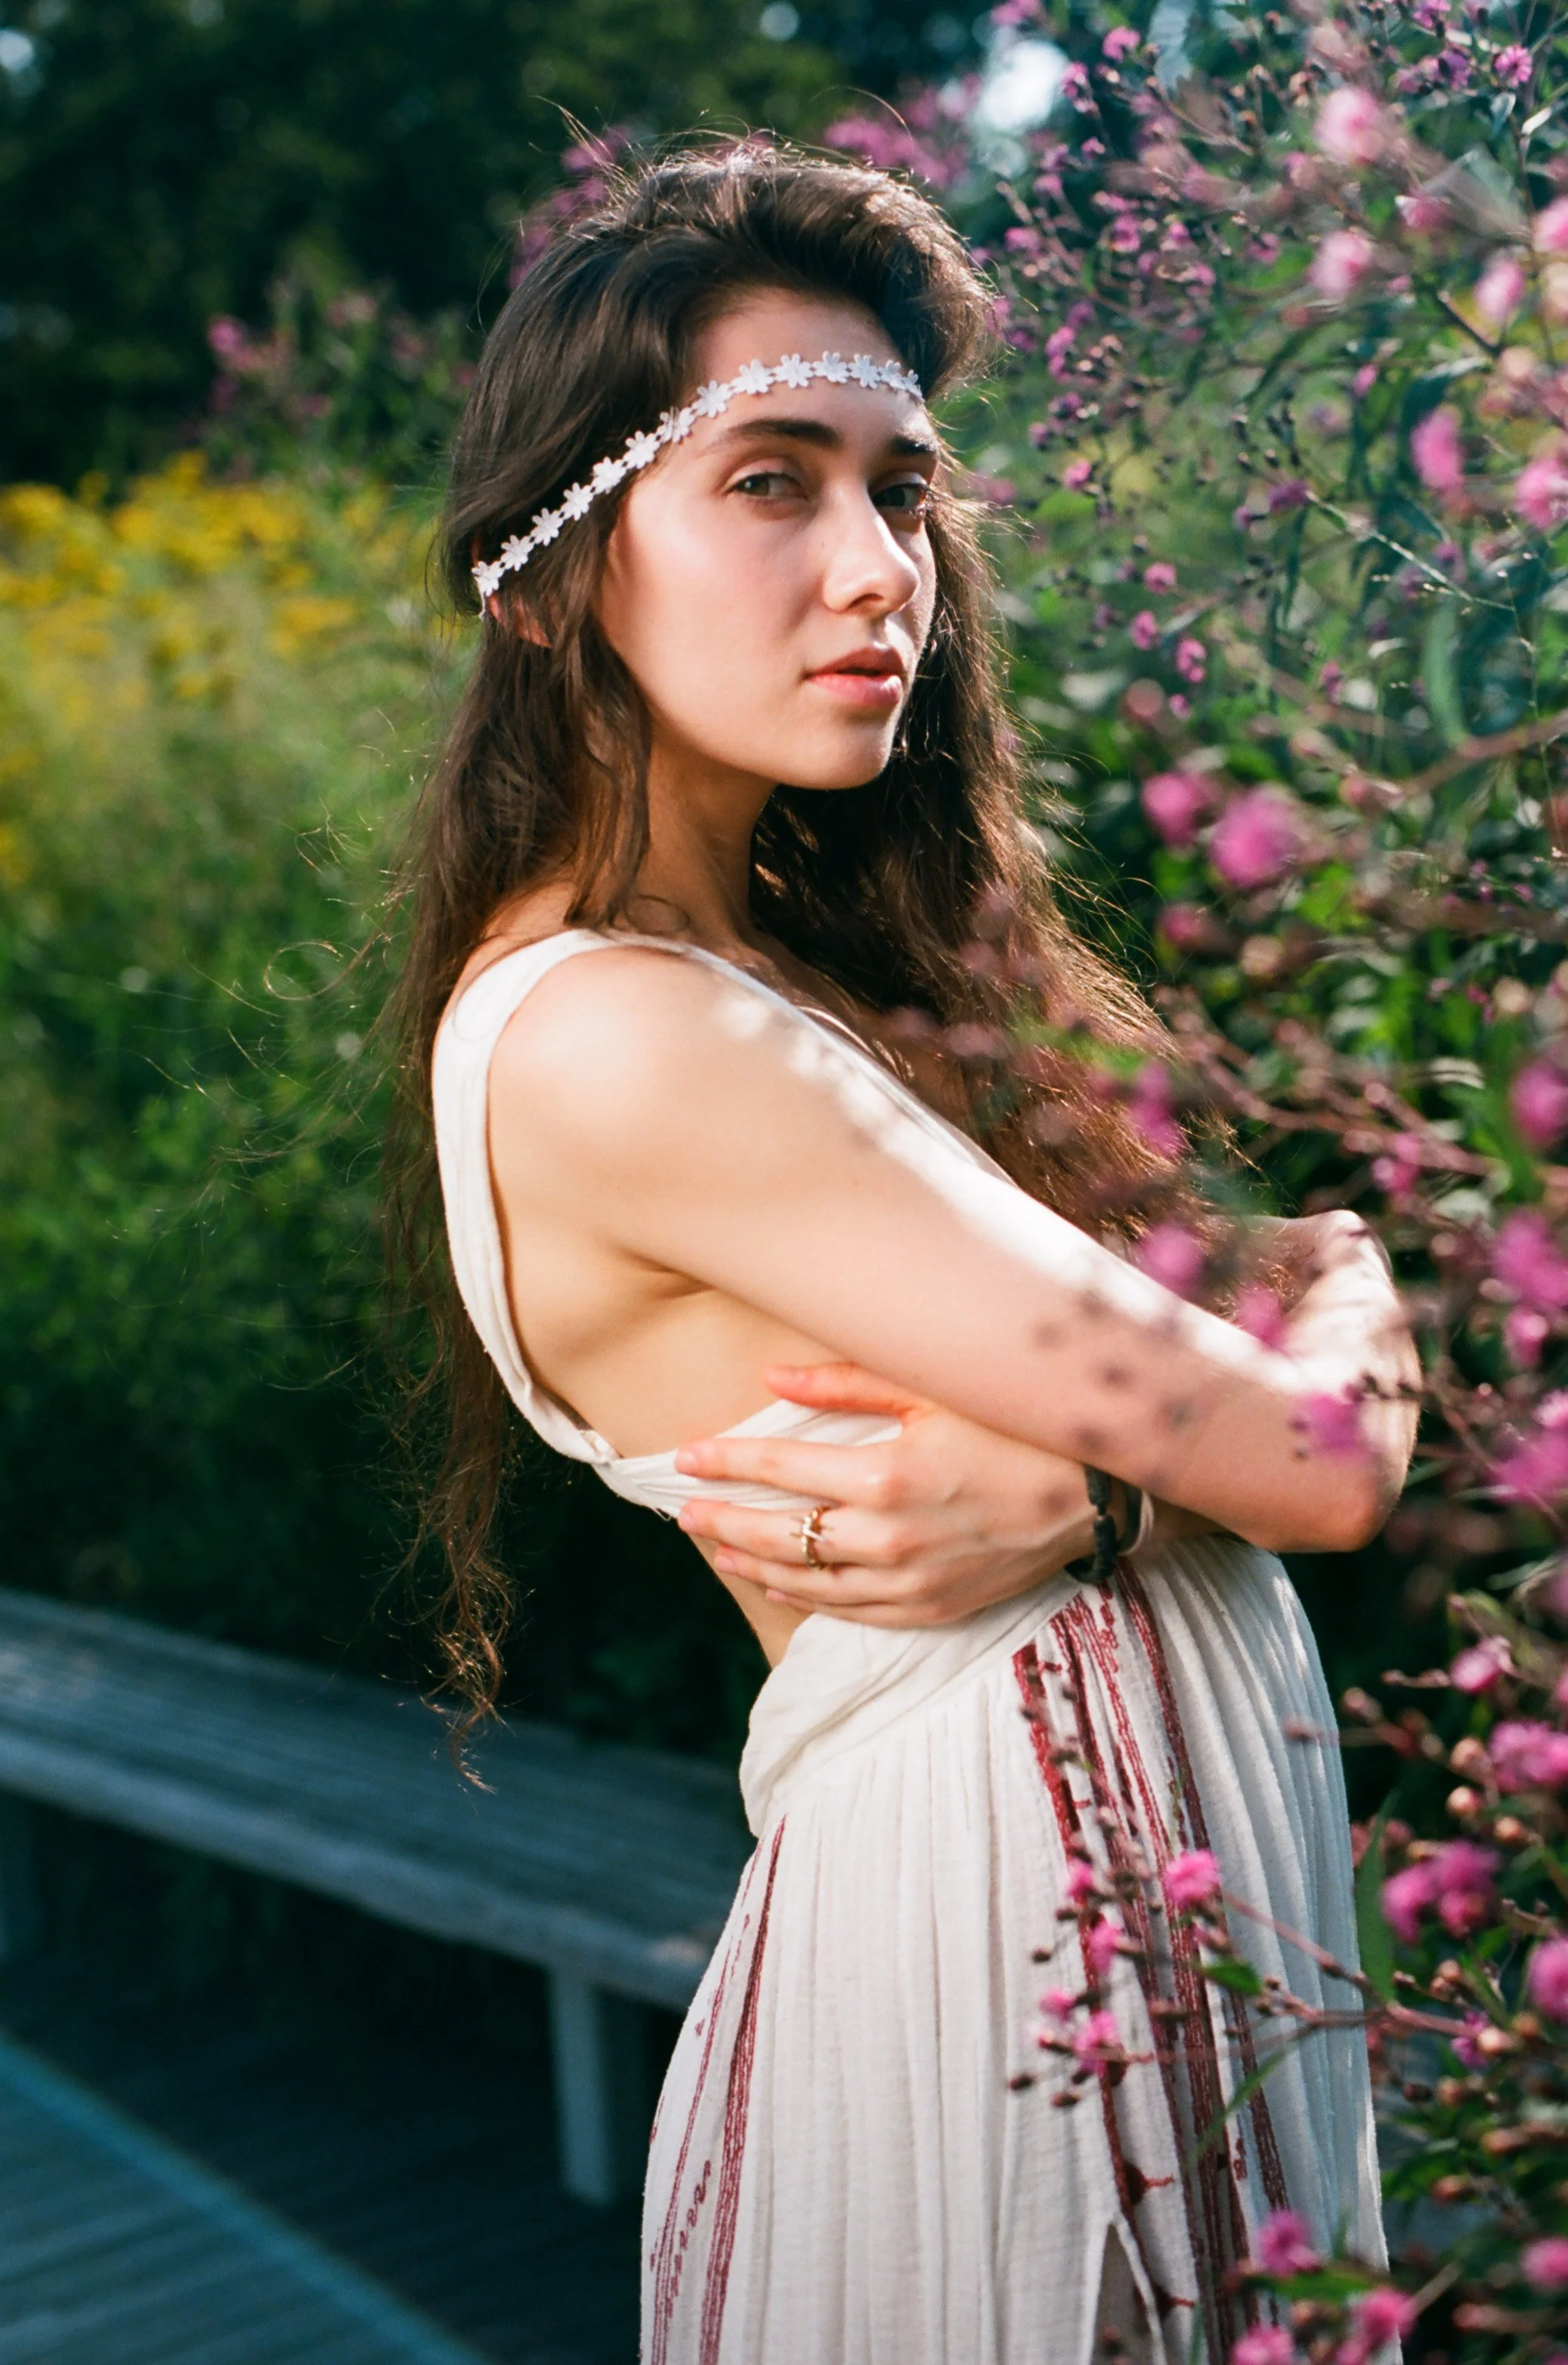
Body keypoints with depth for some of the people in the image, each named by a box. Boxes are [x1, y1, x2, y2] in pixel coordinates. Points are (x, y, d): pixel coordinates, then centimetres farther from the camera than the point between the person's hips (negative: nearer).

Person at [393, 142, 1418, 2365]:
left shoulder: (804, 957, 6)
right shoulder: (607, 1036, -21)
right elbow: (1312, 1461, -21)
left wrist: (1065, 1478, -17)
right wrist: (1343, 1308, 1)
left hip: (1195, 1871, 8)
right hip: (1007, 1901, -8)